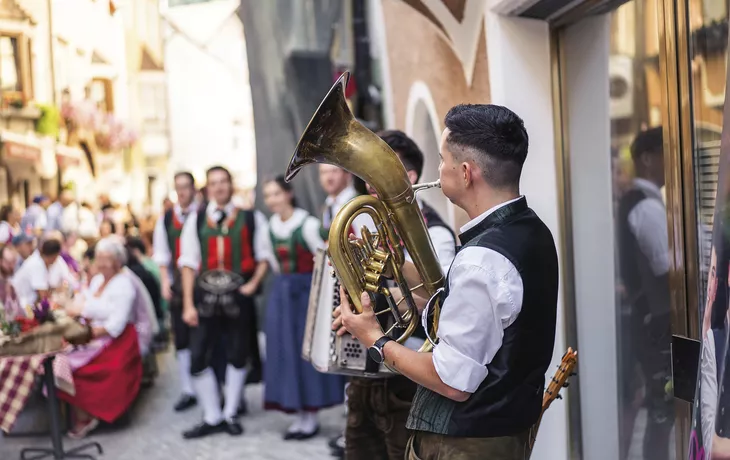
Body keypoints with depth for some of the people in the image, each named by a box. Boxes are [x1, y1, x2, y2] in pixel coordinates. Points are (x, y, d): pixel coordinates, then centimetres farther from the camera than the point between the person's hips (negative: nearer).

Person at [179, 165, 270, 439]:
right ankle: (212, 418, 15)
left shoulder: (251, 219, 1)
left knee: (237, 356, 10)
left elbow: (263, 256, 5)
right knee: (198, 359, -1)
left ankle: (230, 415, 27)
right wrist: (188, 304, -4)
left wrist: (254, 283, -10)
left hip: (238, 294, -1)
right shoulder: (195, 221, 4)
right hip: (205, 294, 1)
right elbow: (188, 263, 1)